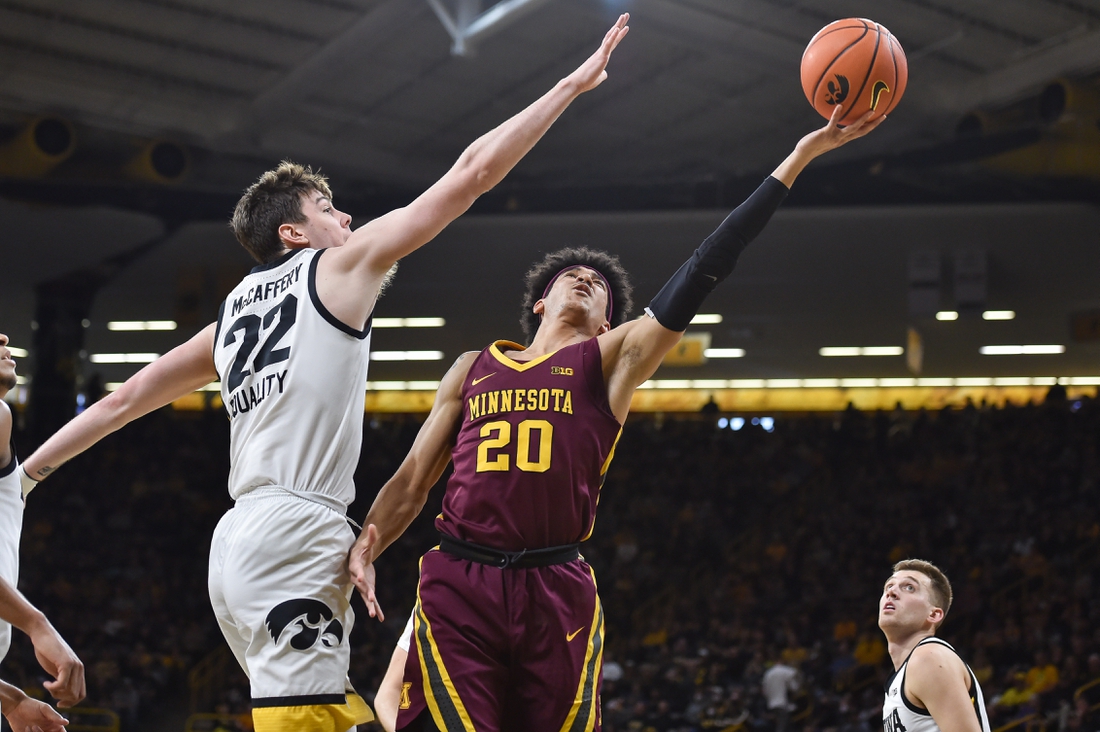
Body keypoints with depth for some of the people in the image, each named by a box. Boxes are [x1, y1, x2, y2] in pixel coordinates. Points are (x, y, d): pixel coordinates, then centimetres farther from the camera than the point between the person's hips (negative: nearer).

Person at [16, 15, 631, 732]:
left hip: (239, 540, 9)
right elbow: (472, 173, 2)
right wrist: (574, 84, 7)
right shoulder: (341, 266, 4)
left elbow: (128, 396, 24)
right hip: (294, 534, -9)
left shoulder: (237, 306, 23)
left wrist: (26, 471, 31)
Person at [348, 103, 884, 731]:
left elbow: (703, 273, 3)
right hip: (458, 585, 1)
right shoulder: (473, 368, 19)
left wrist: (800, 157, -3)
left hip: (558, 591, 0)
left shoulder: (612, 359, 12)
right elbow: (413, 479, 18)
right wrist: (366, 546, -3)